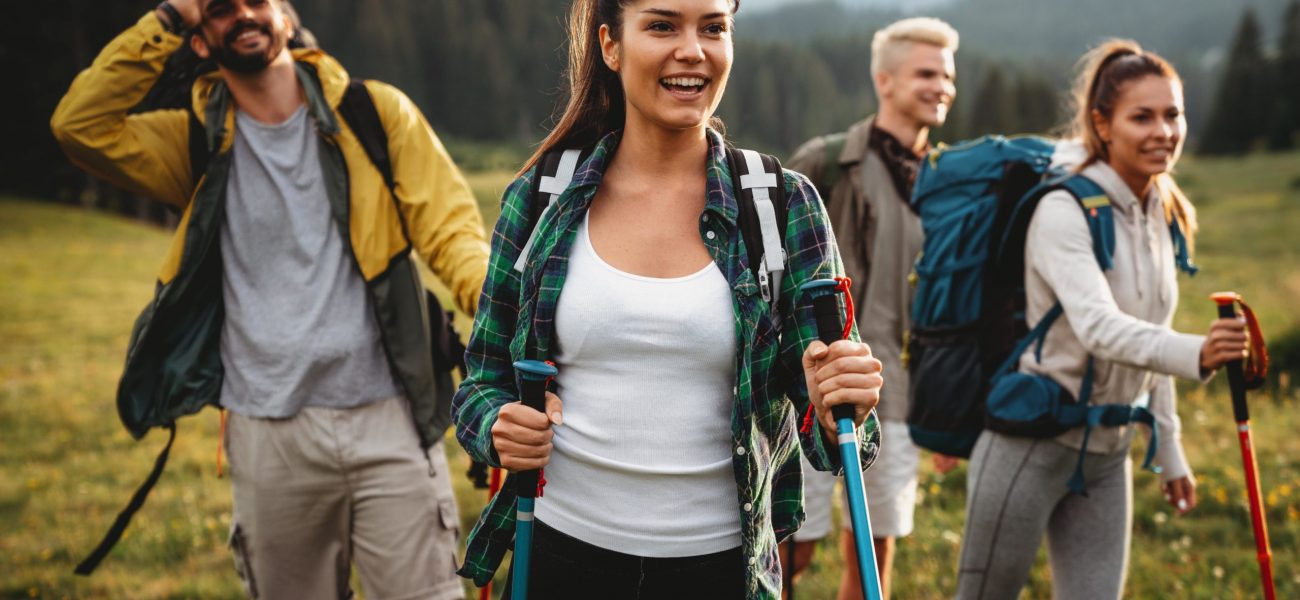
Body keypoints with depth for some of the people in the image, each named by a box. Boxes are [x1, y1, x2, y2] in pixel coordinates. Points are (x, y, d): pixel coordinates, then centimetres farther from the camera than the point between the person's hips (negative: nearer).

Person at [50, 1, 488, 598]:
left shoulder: (376, 113, 3)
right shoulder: (198, 144, 9)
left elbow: (449, 226, -4)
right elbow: (80, 125, -4)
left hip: (387, 419, -2)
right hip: (269, 434, 2)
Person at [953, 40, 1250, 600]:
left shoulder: (1163, 217, 7)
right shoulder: (1065, 212, -17)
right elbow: (1097, 327, -33)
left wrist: (1169, 452, 17)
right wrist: (1195, 353, -49)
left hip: (1108, 456, 7)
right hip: (1031, 446, -7)